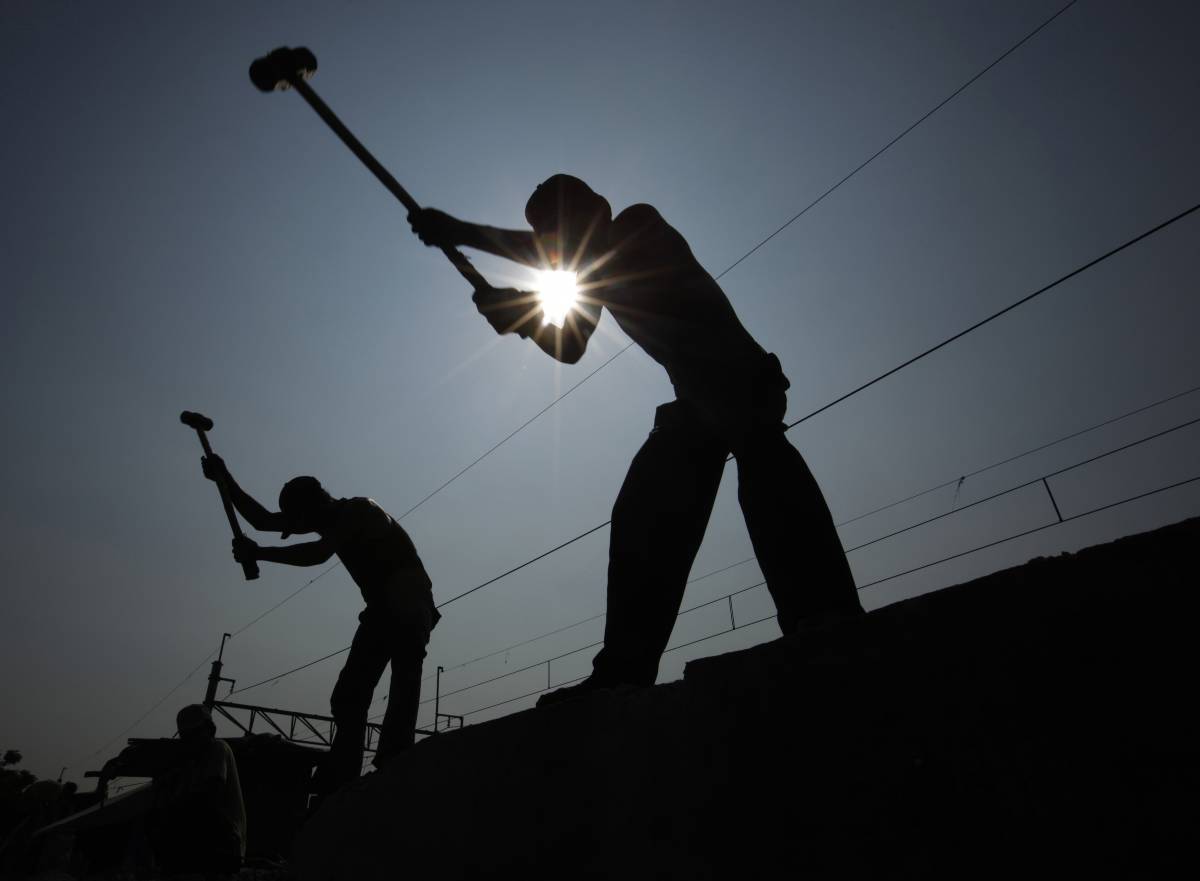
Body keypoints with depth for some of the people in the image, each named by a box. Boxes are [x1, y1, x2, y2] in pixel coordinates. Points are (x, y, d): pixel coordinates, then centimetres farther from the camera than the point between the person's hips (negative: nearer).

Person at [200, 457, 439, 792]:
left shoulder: (359, 511, -14)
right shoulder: (332, 519, 11)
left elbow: (319, 553, -29)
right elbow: (263, 520, 12)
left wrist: (259, 553, -22)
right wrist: (225, 479, 4)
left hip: (409, 606, -9)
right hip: (383, 609, 9)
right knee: (349, 696, 1)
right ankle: (339, 783, 1)